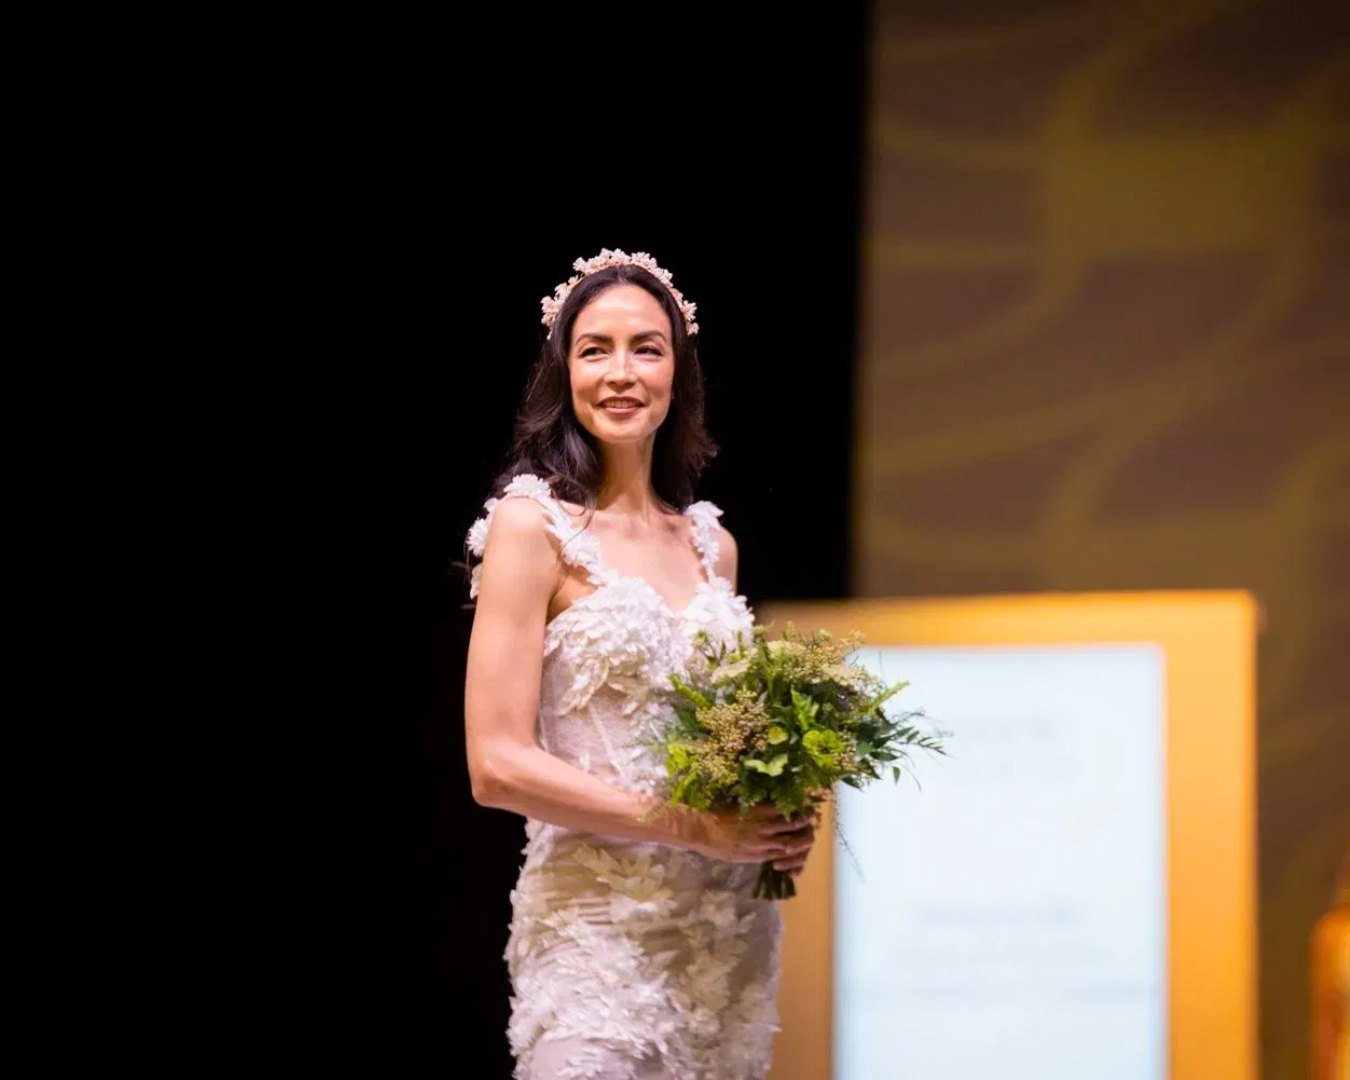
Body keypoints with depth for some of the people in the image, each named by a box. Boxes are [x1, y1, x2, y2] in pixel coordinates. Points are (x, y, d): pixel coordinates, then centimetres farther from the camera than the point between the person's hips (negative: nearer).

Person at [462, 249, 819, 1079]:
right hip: (600, 932, -5)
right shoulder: (532, 525, -4)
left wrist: (781, 826, 1)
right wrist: (690, 827, -15)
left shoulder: (711, 543, 13)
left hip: (732, 934, 6)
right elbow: (498, 763, -11)